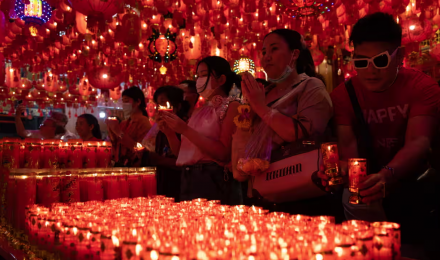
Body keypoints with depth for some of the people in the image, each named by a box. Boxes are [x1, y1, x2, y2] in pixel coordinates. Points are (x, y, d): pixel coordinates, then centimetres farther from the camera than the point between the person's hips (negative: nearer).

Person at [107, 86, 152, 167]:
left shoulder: (143, 122, -9)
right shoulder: (124, 123, 10)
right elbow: (117, 148, 11)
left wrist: (120, 133, -17)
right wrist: (111, 131, -2)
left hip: (133, 167, -6)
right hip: (119, 165, 6)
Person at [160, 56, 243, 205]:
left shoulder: (232, 106, -4)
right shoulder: (199, 112, 17)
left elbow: (224, 153, -15)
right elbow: (182, 153, 16)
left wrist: (185, 130, -15)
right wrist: (169, 133, -1)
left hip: (214, 182, -6)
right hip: (188, 181, 6)